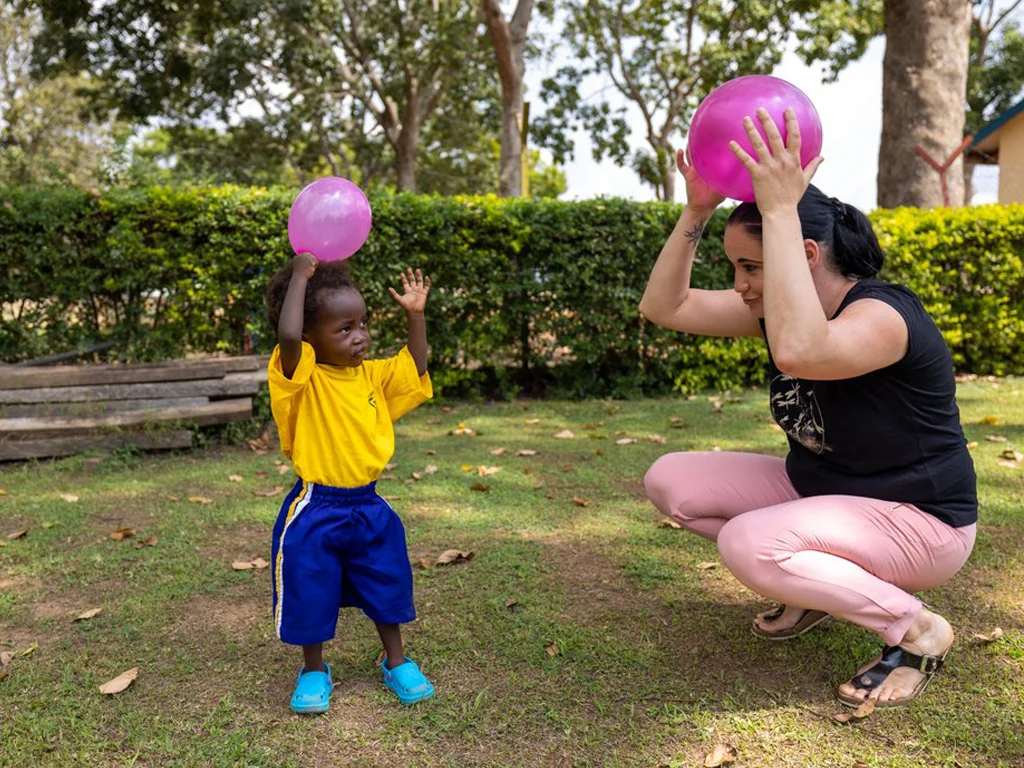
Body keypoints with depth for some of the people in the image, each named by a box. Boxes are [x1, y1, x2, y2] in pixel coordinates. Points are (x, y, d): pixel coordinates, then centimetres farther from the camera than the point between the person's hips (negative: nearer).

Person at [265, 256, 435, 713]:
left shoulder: (371, 375, 3)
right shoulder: (301, 376, -17)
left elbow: (416, 368, 11)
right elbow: (287, 336, -36)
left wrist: (415, 314, 3)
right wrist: (301, 275, -30)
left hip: (368, 508, 5)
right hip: (316, 510, -5)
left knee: (387, 587, 17)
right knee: (312, 597, 10)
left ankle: (397, 663, 37)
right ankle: (314, 671, 34)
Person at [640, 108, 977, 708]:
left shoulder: (881, 315, -28)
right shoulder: (779, 308, -3)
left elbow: (798, 353, -51)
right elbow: (664, 307, -4)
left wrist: (780, 209, -46)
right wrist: (697, 210, -15)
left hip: (920, 521, -8)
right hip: (817, 490, 8)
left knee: (747, 544, -33)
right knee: (671, 482, -4)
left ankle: (916, 629, -8)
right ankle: (822, 580, 10)